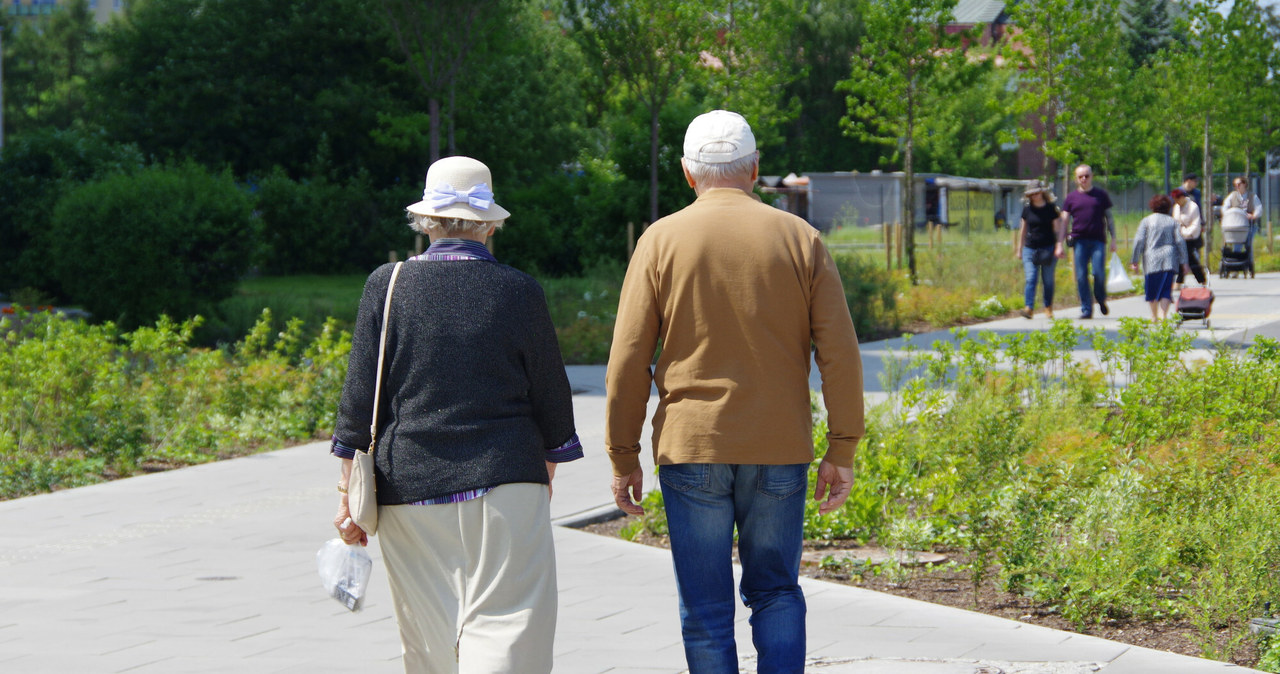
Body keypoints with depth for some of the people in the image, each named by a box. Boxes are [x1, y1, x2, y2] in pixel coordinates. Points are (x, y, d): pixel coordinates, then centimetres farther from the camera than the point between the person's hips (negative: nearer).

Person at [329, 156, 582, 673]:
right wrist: (544, 479, 21)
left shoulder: (387, 286, 0)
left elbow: (359, 397, 1)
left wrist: (348, 495, 7)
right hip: (504, 485, -2)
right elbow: (551, 400, 6)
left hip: (409, 489, 2)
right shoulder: (520, 293, -2)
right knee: (505, 630, -4)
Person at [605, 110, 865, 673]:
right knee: (775, 594, 14)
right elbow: (839, 355, -2)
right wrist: (842, 452, 3)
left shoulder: (662, 240, -1)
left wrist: (623, 458, 4)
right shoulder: (800, 239, 2)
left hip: (691, 447, -1)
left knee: (706, 611, 6)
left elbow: (627, 362, -3)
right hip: (780, 453, 1)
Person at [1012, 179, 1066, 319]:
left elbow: (1057, 228, 1)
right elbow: (1023, 229, 15)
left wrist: (1059, 246, -8)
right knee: (1030, 279, -10)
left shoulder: (1051, 208, 0)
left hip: (1048, 249, -2)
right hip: (1030, 249, 2)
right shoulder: (1027, 209, 8)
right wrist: (1019, 249, 15)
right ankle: (1029, 308, -15)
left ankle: (1048, 308, 16)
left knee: (1048, 280, 3)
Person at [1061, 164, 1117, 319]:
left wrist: (1113, 239, 6)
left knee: (1099, 273, -11)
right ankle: (1086, 309, 5)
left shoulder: (1101, 195, 9)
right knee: (1081, 277, -2)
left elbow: (1109, 217, 13)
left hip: (1098, 240, -1)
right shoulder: (1071, 198, 10)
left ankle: (1101, 300, 16)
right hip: (1079, 241, 1)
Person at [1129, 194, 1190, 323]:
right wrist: (1183, 262, 6)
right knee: (1166, 290, 2)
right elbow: (1180, 242, 4)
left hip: (1152, 259, -1)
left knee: (1152, 290, 11)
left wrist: (1135, 260, 1)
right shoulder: (1172, 221, 8)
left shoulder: (1146, 221, 3)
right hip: (1169, 261, 2)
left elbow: (1139, 241, -3)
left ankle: (1154, 316, 17)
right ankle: (1163, 316, -11)